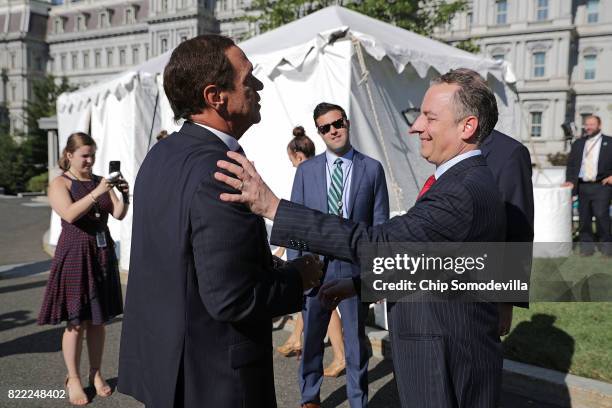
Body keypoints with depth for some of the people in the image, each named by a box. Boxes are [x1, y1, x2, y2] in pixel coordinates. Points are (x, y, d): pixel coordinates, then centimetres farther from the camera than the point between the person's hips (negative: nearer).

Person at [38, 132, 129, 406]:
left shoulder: (100, 181, 8)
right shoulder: (59, 183, -3)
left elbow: (118, 215, 1)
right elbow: (70, 214, -20)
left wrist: (124, 197, -17)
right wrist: (96, 193, -27)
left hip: (102, 255, 4)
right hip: (74, 256, -4)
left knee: (98, 320, 10)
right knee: (76, 323, 2)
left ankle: (96, 373, 24)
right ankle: (73, 380, 17)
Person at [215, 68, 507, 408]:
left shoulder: (464, 191, -25)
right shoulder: (465, 181, 7)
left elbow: (379, 242, -32)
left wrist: (272, 206, -33)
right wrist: (357, 284, 6)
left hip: (448, 369, -9)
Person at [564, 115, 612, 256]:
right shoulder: (578, 143, 15)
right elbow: (571, 164, 12)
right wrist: (570, 180, -1)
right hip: (583, 186, 3)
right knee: (584, 217, 5)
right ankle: (586, 244, 13)